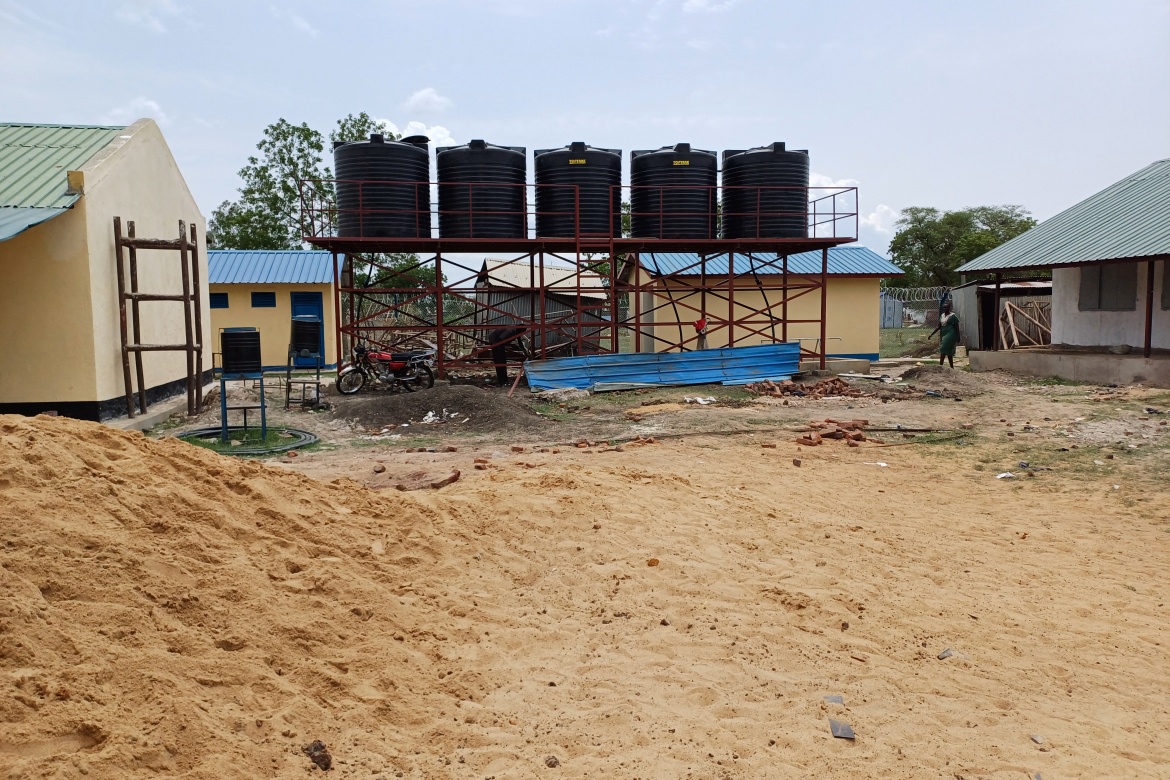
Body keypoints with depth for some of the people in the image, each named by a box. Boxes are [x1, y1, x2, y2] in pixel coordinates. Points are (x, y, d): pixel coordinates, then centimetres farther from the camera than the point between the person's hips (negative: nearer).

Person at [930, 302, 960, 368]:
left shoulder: (953, 316, -7)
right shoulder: (942, 315, 13)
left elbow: (956, 327, -6)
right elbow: (939, 326, 15)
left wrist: (958, 338, -8)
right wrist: (932, 334, 8)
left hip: (950, 335, -7)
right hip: (943, 335, 7)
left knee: (943, 351, -14)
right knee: (949, 352, 11)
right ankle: (952, 367, 17)